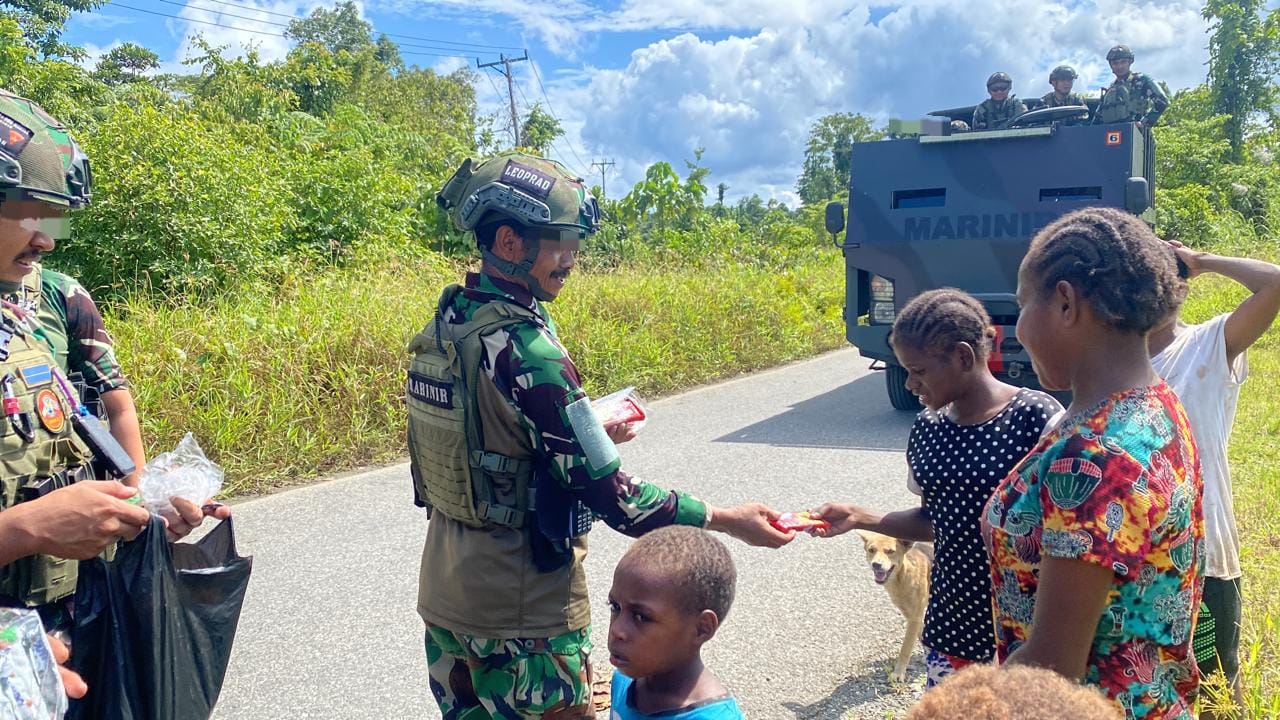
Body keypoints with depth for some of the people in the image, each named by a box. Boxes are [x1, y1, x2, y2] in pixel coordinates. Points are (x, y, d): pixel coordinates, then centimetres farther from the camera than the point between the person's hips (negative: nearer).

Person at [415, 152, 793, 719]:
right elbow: (605, 492, -23)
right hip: (520, 616, -8)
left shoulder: (446, 325, 1)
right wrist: (726, 519, -16)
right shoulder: (526, 352, -25)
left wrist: (593, 433, 14)